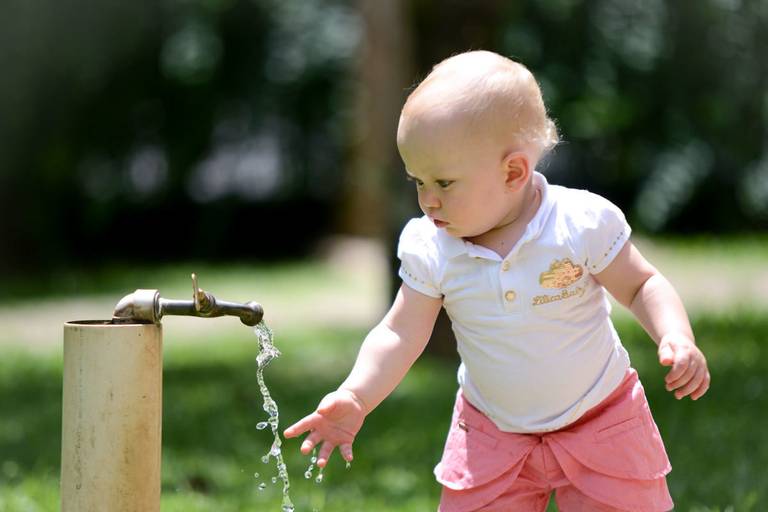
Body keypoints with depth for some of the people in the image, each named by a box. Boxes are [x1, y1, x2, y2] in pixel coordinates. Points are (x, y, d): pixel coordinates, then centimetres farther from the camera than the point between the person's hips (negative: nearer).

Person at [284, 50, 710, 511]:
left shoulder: (583, 223, -19)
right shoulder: (430, 250, -11)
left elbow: (642, 287, -8)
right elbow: (400, 336, -9)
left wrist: (678, 341, -25)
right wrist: (355, 398, -24)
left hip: (599, 422, -2)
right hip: (493, 434, 3)